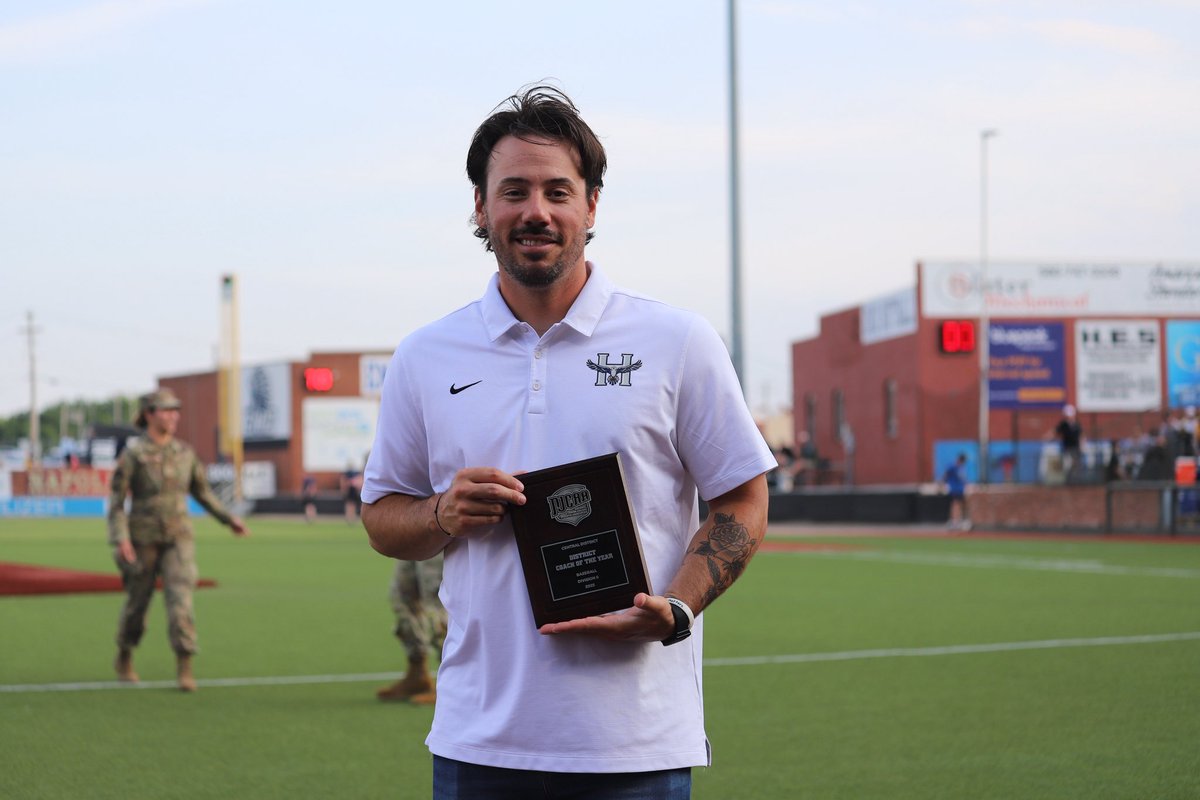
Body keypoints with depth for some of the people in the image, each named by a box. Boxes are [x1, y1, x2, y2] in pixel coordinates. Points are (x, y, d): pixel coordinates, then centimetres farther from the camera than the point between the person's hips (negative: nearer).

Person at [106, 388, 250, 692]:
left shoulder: (184, 452, 4)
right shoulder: (132, 455, -9)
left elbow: (201, 491, 18)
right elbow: (116, 500, -11)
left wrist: (229, 519, 12)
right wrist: (120, 540, -23)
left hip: (178, 540, 2)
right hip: (143, 540, -2)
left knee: (180, 597, -15)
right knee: (137, 601, 10)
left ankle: (184, 667, -16)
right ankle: (124, 658, 36)